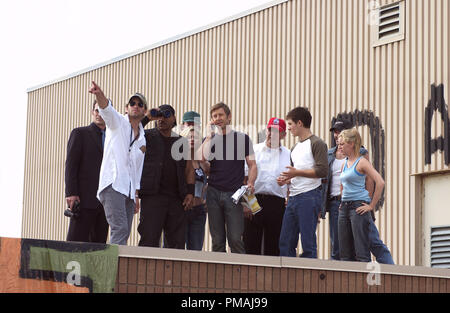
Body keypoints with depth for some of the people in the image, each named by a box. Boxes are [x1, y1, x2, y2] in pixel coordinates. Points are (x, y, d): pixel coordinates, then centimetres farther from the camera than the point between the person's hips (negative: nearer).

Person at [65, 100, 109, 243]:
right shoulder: (79, 133, 5)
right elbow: (70, 165, -3)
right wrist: (71, 193, -14)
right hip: (84, 199, -5)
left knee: (99, 243, 1)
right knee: (76, 241, -9)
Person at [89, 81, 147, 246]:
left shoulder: (143, 138, 22)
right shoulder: (118, 121, 7)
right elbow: (107, 109, -16)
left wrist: (136, 195, 18)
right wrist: (100, 96, -38)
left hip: (129, 190, 7)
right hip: (113, 184, -7)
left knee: (124, 234, 0)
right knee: (120, 229, -21)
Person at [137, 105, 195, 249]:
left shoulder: (182, 142, 17)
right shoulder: (146, 137, 9)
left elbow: (189, 169, 16)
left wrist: (190, 192, 4)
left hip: (176, 199, 4)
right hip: (152, 197, -3)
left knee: (176, 244, 2)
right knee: (149, 240, -10)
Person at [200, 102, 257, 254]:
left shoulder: (242, 138, 8)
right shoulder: (210, 139, 14)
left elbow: (252, 164, 6)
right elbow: (203, 158, -6)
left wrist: (250, 183, -11)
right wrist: (209, 135, -2)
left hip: (234, 194, -2)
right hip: (213, 193, 2)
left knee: (235, 239, -10)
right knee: (217, 241, 3)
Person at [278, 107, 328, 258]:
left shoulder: (317, 143, -3)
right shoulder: (295, 148, 23)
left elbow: (323, 171, -14)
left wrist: (297, 172, -15)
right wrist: (286, 179, 10)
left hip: (309, 196, -9)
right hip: (293, 198, 9)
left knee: (308, 243, -8)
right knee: (285, 242, 6)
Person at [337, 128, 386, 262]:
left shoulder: (361, 162, -8)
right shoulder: (345, 163, 15)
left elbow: (380, 182, -17)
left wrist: (371, 206, -15)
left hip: (359, 207, -8)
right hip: (344, 208, 8)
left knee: (361, 252, -9)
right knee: (345, 253, 7)